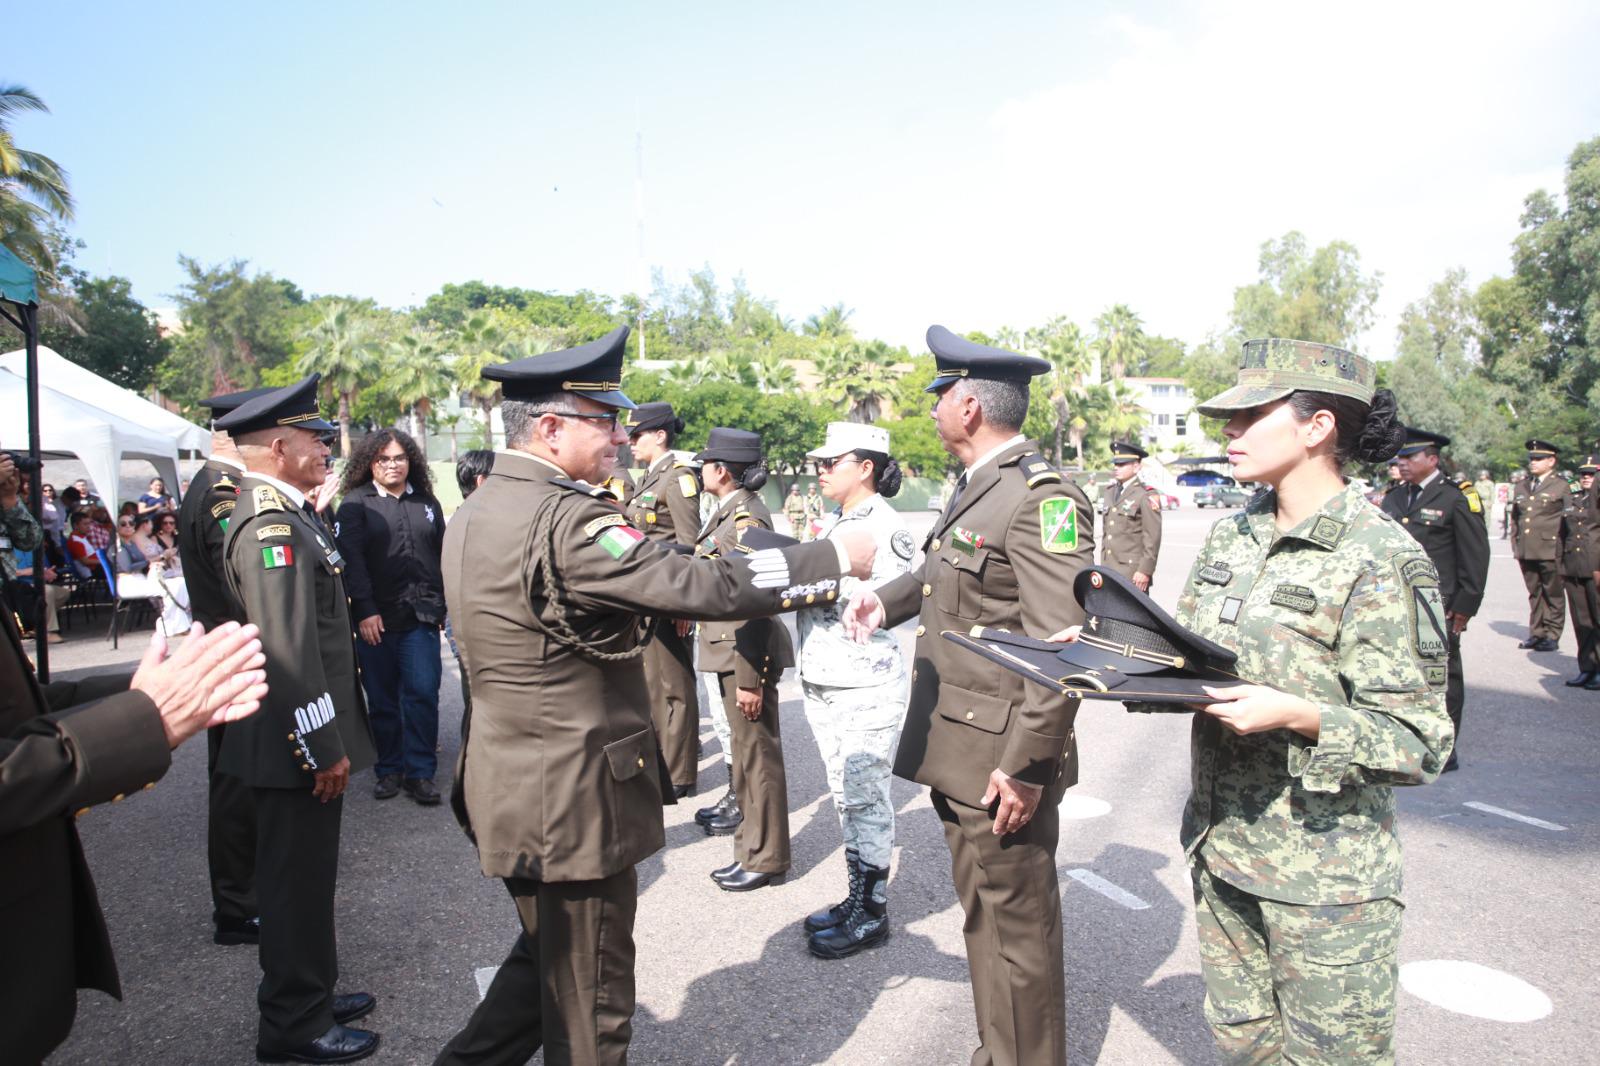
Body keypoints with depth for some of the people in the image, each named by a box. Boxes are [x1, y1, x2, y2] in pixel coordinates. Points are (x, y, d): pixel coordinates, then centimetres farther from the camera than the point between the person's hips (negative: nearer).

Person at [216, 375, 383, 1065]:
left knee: (307, 877, 21)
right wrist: (324, 747, -22)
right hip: (296, 745, -10)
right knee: (297, 883, 4)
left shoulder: (287, 515, 11)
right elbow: (287, 650, -26)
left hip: (306, 739, 10)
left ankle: (309, 995, 37)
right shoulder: (272, 526, -21)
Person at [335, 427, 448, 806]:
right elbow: (350, 560, -6)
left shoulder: (427, 503, 13)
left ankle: (421, 773, 4)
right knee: (382, 699, 6)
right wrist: (365, 611, -14)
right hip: (376, 618, -2)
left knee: (423, 693, -4)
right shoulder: (355, 504, 2)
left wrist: (445, 605, 9)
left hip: (421, 617, 2)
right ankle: (389, 770, 18)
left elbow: (443, 555, 15)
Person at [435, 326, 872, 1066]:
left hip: (513, 784, 9)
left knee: (547, 954, 28)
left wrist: (657, 603, 9)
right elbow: (703, 586, -30)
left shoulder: (476, 512, 6)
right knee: (590, 998, 11)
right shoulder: (564, 520, -25)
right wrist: (836, 558, -21)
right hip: (571, 799, -9)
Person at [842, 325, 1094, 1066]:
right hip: (958, 751, 9)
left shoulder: (1041, 498, -18)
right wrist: (887, 600, 11)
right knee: (983, 915, 22)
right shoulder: (974, 487, 10)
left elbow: (1065, 648, -23)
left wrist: (1026, 765, -22)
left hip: (1003, 761, -9)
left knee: (1016, 928, 7)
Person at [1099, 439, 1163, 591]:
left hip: (1133, 572, -6)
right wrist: (1103, 567, 16)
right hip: (1110, 570, 6)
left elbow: (1153, 538, -11)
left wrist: (1145, 570, -15)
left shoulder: (1146, 495, -6)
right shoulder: (1109, 492, 16)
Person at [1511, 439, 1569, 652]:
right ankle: (1536, 634, 18)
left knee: (1553, 594, 3)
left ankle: (1552, 636, 10)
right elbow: (1515, 517, 18)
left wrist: (1564, 548, -6)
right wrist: (1515, 544, 11)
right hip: (1526, 552, 4)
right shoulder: (1521, 486, 14)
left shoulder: (1561, 486, 0)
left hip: (1550, 551, -4)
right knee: (1534, 594, 11)